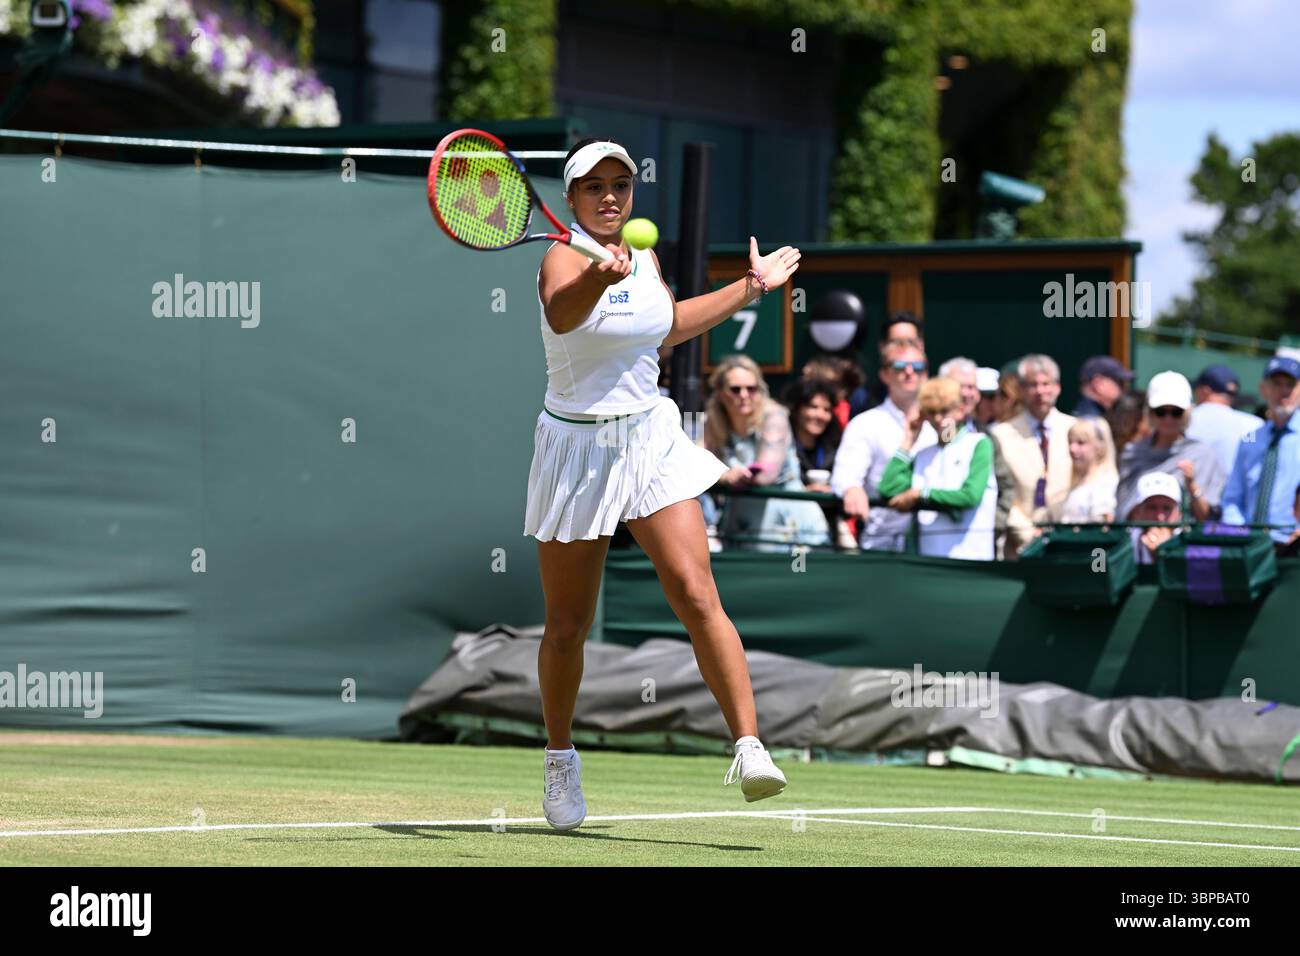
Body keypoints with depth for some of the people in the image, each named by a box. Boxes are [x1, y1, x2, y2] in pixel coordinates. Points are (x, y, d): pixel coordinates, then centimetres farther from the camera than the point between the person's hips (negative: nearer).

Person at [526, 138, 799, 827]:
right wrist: (602, 276, -61)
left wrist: (750, 286, 31)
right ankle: (560, 759, 27)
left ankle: (749, 746, -19)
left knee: (697, 596, -14)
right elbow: (562, 312, -40)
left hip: (652, 440, 4)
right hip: (578, 448, -4)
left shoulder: (645, 259, 6)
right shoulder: (563, 258, -14)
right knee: (568, 625, 6)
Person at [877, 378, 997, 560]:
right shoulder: (924, 454, 14)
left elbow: (971, 496, -10)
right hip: (927, 555, 4)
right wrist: (908, 441, 10)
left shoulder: (979, 444, 1)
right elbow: (889, 489, 4)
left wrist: (919, 494, -4)